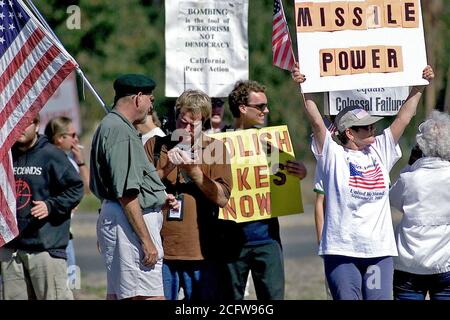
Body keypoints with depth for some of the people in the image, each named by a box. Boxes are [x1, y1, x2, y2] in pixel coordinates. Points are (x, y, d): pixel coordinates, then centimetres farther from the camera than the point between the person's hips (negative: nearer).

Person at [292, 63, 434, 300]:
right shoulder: (333, 156, 0)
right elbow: (317, 122, -11)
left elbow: (403, 118, 16)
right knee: (346, 298, -3)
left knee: (380, 298, 2)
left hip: (380, 250, 4)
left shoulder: (379, 152, 13)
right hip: (342, 251, -4)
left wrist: (419, 87, 16)